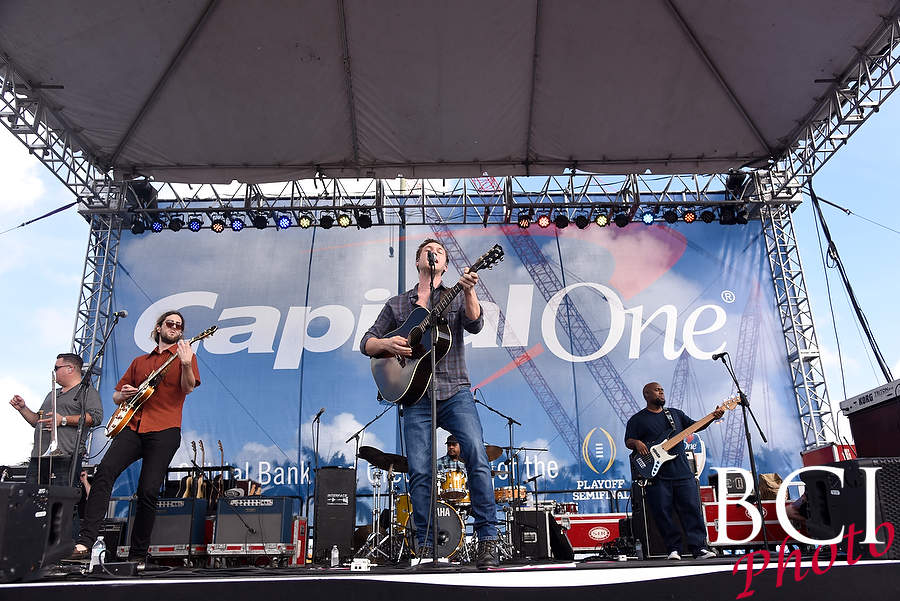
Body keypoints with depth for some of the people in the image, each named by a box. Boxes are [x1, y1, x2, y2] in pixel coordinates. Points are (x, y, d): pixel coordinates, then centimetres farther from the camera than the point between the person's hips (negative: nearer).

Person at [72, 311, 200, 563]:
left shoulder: (184, 354, 10)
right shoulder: (139, 361, 24)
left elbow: (188, 388, -6)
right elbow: (116, 396, 28)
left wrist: (186, 364, -25)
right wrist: (123, 395, 4)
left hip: (164, 431, -4)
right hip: (132, 427, 4)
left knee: (148, 492, -8)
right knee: (104, 472, -18)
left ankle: (138, 555, 4)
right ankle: (85, 542, -19)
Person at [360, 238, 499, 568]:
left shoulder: (455, 298, 14)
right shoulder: (397, 304, 18)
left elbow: (474, 325, -7)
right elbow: (366, 343, 16)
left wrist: (468, 291, -23)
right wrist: (386, 344, -6)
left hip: (455, 392, -1)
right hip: (416, 397, 1)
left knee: (477, 457, -17)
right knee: (420, 472, -5)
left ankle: (487, 539, -8)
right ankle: (425, 546, 7)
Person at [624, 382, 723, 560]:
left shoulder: (675, 413, 20)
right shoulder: (637, 419, 7)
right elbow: (628, 441, 3)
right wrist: (636, 443, -20)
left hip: (682, 471, 3)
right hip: (656, 474, -3)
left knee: (692, 509, 0)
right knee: (662, 512, -2)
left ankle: (699, 548, 5)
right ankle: (673, 549, 9)